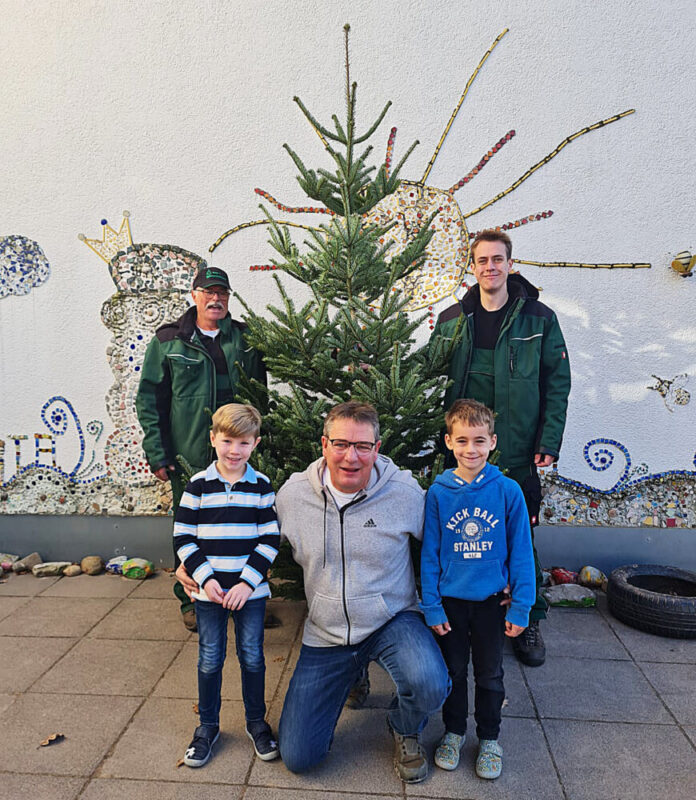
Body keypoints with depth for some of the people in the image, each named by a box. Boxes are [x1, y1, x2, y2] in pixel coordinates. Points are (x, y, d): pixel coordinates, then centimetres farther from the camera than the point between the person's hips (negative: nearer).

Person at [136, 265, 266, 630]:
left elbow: (261, 391, 12)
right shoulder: (169, 340, 1)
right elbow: (149, 398, 0)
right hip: (188, 457, -2)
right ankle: (191, 600, 27)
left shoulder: (245, 338, 6)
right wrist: (157, 453, -4)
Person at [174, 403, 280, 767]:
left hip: (250, 591, 0)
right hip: (209, 592, 0)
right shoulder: (198, 485, -4)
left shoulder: (261, 486, -3)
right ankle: (207, 725, 33)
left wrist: (247, 582, -12)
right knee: (210, 660, 11)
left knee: (252, 657, 10)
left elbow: (270, 539, -3)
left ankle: (256, 721, 32)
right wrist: (205, 579, -12)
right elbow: (183, 538, -2)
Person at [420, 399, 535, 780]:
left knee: (490, 675, 17)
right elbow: (429, 553, -5)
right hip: (450, 601, 0)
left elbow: (521, 552, -6)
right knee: (453, 671, 18)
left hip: (492, 601, 0)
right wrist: (431, 605, -5)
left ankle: (489, 738, 39)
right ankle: (454, 731, 40)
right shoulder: (438, 493, -11)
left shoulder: (508, 491, -12)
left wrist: (521, 606, -6)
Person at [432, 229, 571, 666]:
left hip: (518, 455, -2)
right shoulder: (451, 320, 6)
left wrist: (548, 443, -6)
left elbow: (557, 384, 1)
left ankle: (529, 621, 29)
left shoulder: (539, 318, 0)